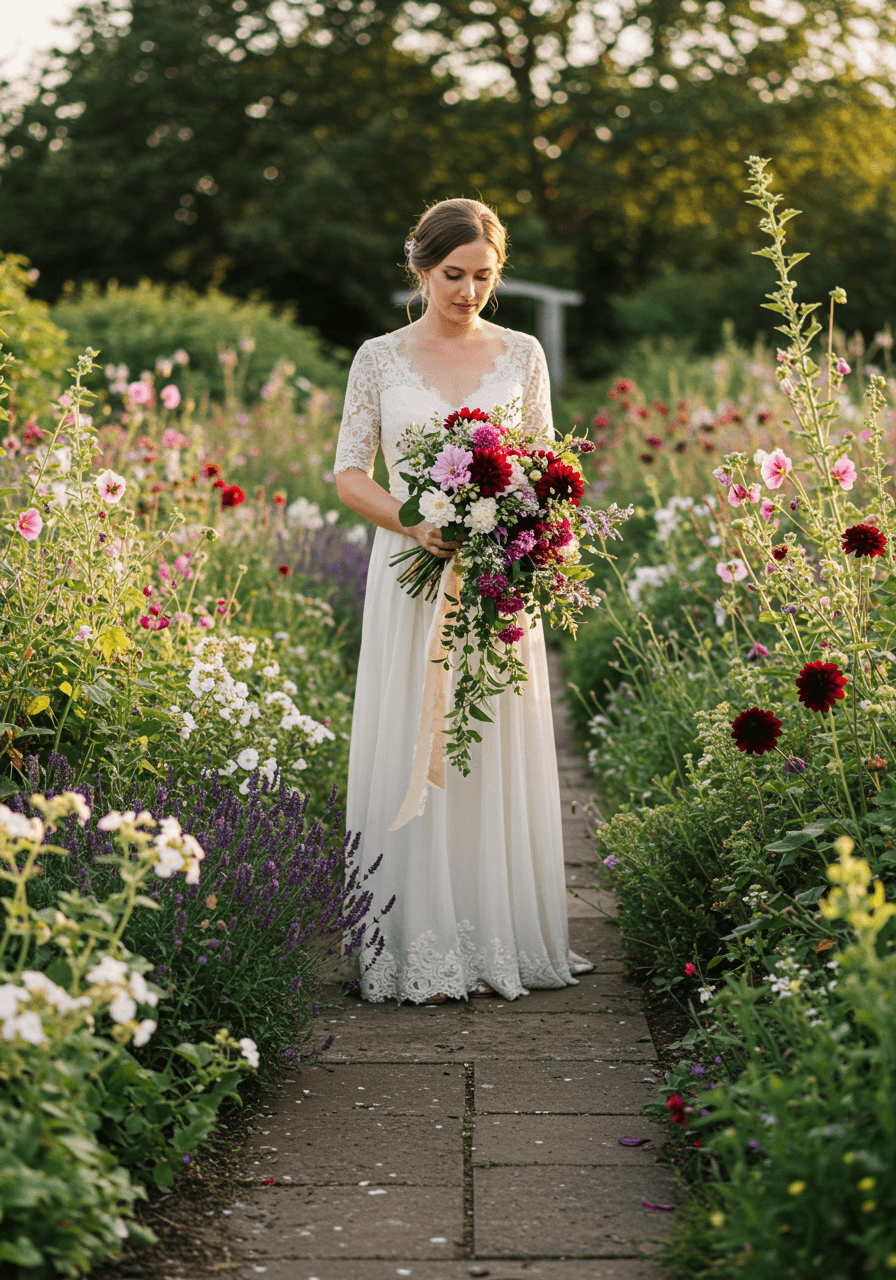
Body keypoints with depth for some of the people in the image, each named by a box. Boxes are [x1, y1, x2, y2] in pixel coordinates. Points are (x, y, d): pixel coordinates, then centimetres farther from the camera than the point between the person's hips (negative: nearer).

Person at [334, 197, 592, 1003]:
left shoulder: (522, 355, 7)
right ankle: (421, 950, 7)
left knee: (498, 754, 3)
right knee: (414, 754, -1)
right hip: (412, 574, -1)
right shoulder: (380, 359, 4)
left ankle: (500, 943, 13)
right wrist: (413, 524, -16)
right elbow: (350, 474, 2)